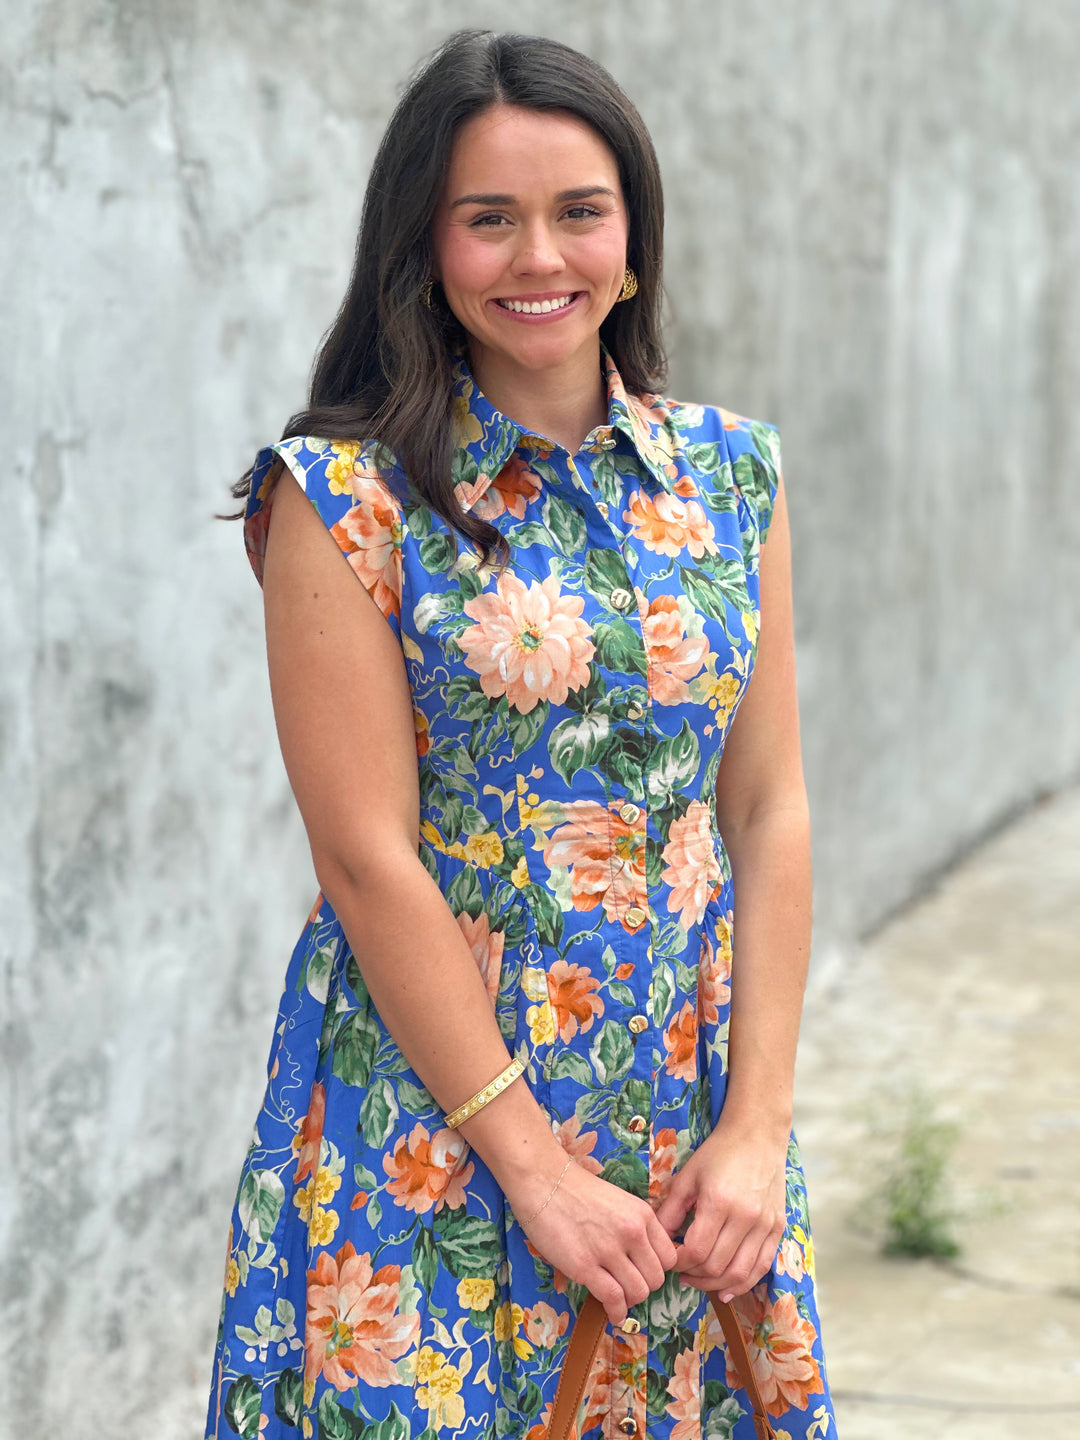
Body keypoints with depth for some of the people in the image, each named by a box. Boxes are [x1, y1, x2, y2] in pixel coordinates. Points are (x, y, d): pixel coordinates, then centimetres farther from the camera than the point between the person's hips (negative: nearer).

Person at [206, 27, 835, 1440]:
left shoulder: (731, 473, 4)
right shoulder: (345, 492, -9)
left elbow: (770, 811, 3)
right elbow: (370, 858, -13)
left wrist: (759, 1129, -5)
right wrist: (537, 1166, -14)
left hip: (698, 1126, 4)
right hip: (432, 1129, -4)